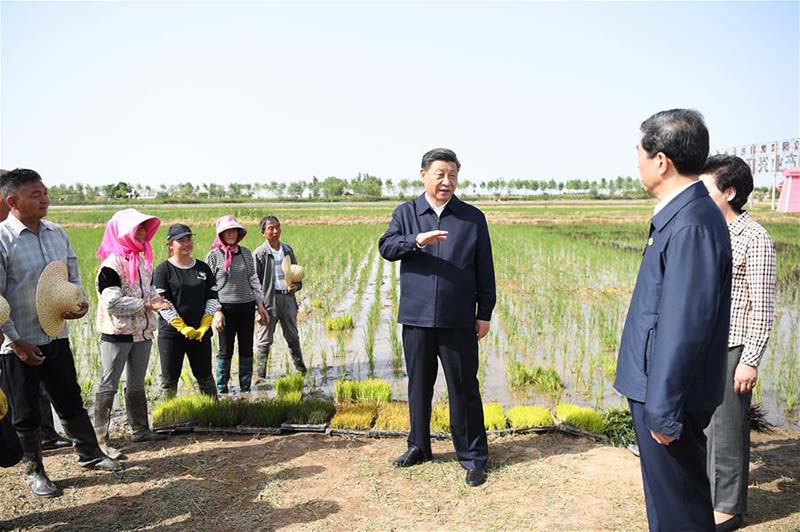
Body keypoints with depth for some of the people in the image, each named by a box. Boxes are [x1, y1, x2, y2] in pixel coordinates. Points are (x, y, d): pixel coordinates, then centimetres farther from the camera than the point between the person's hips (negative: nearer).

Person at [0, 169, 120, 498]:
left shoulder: (56, 233, 3)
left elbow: (73, 275, 14)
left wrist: (80, 302, -5)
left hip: (56, 336, 5)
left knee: (71, 400, 18)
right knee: (27, 412, 11)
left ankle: (89, 455, 34)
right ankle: (33, 471, 29)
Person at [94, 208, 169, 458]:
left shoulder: (142, 261, 9)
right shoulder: (111, 264, -16)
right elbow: (112, 302, -23)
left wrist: (156, 300, -2)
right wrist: (145, 304, -18)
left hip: (142, 332, 8)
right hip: (117, 334, -8)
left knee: (137, 384, 17)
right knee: (109, 385, -2)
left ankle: (140, 429, 28)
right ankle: (100, 437, 5)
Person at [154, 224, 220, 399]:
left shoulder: (203, 268, 8)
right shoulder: (163, 269, -3)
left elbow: (213, 298, 7)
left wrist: (204, 326, -5)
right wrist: (183, 327, -15)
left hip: (200, 333, 3)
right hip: (171, 333, -3)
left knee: (206, 377, 10)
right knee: (169, 380, 4)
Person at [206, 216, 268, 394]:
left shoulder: (246, 253, 7)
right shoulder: (214, 255, -4)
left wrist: (260, 305, 11)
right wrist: (216, 312, -11)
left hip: (247, 307, 4)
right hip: (226, 307, -4)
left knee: (247, 350, 9)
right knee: (225, 351, 3)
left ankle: (245, 388, 21)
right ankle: (221, 389, 16)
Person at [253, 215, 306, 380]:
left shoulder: (287, 249, 9)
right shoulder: (259, 253, -6)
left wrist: (297, 285, -3)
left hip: (288, 297, 5)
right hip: (269, 299, -5)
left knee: (293, 337, 17)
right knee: (265, 340, 2)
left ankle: (301, 370, 31)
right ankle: (260, 376, 11)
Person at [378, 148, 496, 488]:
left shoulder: (473, 218, 4)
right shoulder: (406, 213, 8)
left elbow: (484, 271, 4)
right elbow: (386, 247, -6)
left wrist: (485, 313, 1)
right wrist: (416, 241, -24)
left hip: (459, 321, -1)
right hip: (416, 319, 2)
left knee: (464, 389, 4)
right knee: (419, 386, 14)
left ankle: (473, 457, 18)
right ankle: (419, 447, 31)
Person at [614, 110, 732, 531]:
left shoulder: (691, 226, -24)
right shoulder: (680, 215, 7)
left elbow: (684, 327, -25)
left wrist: (664, 411, -19)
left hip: (669, 395, -9)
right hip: (659, 386, 9)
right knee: (668, 494, 24)